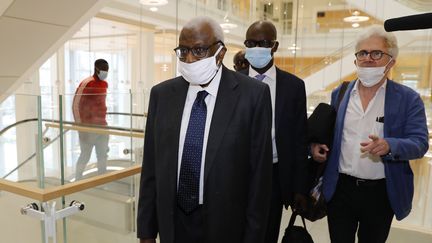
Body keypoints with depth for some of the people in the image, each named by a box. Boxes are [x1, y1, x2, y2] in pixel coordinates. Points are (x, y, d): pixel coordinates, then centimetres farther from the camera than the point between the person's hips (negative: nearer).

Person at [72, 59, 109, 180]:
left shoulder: (105, 84, 10)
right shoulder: (86, 83, -12)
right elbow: (75, 105, -13)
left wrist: (103, 120, 16)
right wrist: (80, 126, -14)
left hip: (102, 125, 7)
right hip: (88, 127, -7)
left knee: (103, 156, 10)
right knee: (85, 156, 1)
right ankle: (77, 181, 17)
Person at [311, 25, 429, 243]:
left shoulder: (408, 99, -3)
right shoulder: (339, 94, 4)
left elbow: (419, 143, -10)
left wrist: (388, 146, -29)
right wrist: (316, 145, -7)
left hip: (381, 192, -1)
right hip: (340, 188, 2)